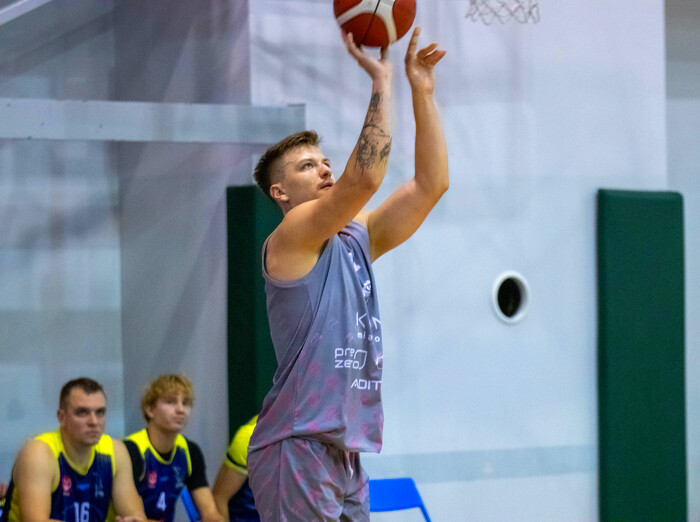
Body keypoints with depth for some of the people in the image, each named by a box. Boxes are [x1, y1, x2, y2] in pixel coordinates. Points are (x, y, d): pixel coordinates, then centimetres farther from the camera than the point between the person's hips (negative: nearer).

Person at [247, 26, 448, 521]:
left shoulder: (358, 238, 17)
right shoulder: (289, 241, -6)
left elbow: (431, 183, 11)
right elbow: (364, 178, -20)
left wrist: (422, 90, 5)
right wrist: (381, 81, -15)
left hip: (345, 452, 8)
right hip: (296, 447, -8)